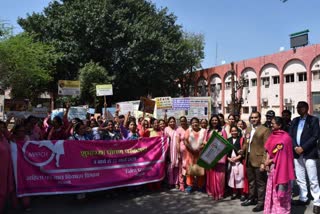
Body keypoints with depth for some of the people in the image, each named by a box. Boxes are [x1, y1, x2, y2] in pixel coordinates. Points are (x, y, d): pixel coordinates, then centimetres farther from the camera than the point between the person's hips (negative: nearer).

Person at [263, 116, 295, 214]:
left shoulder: (284, 137, -15)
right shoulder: (272, 135, 9)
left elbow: (281, 154, -17)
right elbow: (269, 150, 9)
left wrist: (270, 161, -11)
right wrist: (267, 162, -3)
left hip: (280, 167, -8)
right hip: (272, 166, 8)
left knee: (280, 190, 2)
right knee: (272, 190, 14)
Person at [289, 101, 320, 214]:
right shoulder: (295, 120, 13)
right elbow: (290, 135, 7)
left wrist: (302, 148, -16)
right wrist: (295, 147, -9)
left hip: (309, 153, -5)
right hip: (297, 153, 5)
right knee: (300, 179, 12)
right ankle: (303, 199, 24)